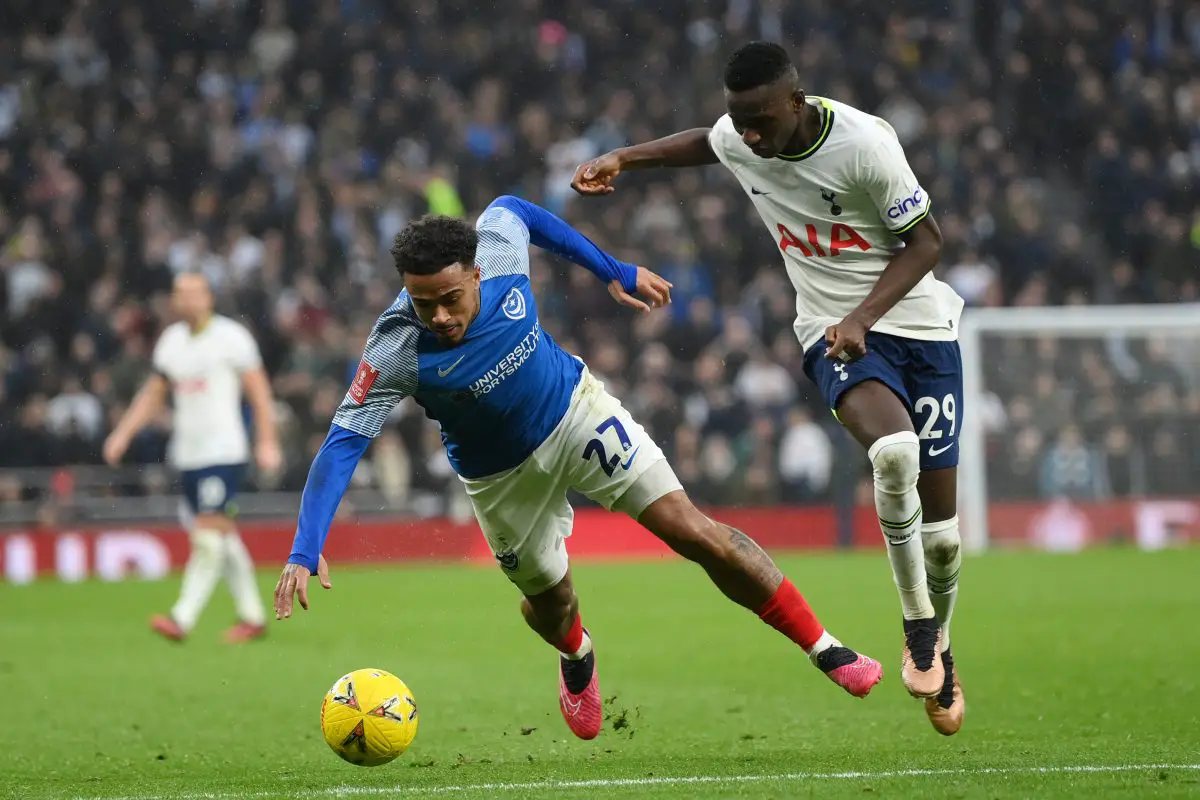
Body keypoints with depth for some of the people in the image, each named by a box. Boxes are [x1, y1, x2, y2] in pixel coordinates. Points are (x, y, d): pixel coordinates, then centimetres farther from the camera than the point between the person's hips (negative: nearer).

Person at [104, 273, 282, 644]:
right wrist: (123, 433, 7)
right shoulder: (171, 340, 12)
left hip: (224, 450, -7)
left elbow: (259, 391, -5)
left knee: (209, 537, -12)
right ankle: (253, 616, 17)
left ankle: (182, 619, -15)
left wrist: (267, 442, -11)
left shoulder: (231, 336, -6)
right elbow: (153, 394, 18)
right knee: (222, 539, 9)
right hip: (187, 455, 7)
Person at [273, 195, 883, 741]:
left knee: (696, 534, -9)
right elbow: (343, 443, -34)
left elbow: (512, 209, -2)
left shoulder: (497, 248, -26)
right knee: (549, 599, 14)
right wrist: (305, 552, -43)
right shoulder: (395, 351, -33)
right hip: (503, 476, -1)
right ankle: (577, 659, 54)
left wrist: (614, 272, 7)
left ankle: (825, 650, 0)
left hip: (576, 411, 1)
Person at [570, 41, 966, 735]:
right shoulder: (738, 139, -7)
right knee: (894, 450, -32)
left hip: (919, 323, -1)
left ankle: (939, 644, 32)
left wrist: (863, 317, -21)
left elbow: (925, 242, -11)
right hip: (833, 332, 1)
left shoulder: (864, 143, -21)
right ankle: (918, 626, -15)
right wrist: (623, 159, 15)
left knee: (938, 511, 2)